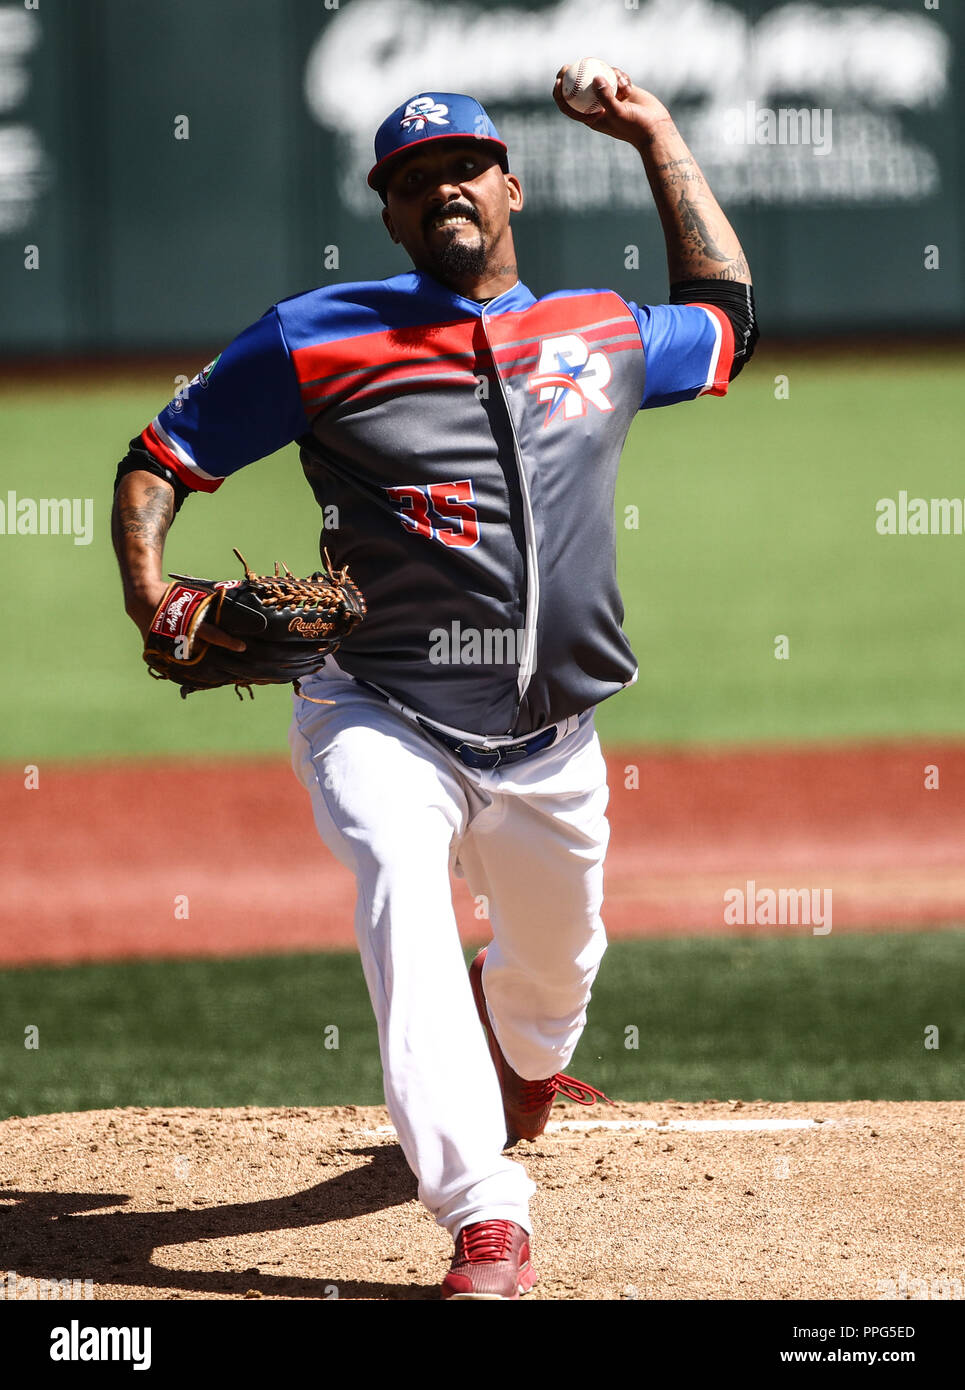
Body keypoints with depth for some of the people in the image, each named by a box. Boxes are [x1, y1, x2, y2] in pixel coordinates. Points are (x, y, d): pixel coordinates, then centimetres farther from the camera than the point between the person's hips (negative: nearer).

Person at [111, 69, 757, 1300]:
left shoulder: (604, 337, 12)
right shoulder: (318, 340, 2)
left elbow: (722, 312, 32)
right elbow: (162, 457, 7)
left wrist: (657, 138, 29)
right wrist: (147, 589, -12)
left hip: (551, 750, 4)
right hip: (382, 723, -4)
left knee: (554, 959, 17)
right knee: (405, 899, -30)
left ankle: (520, 1062, 58)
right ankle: (486, 1224, -37)